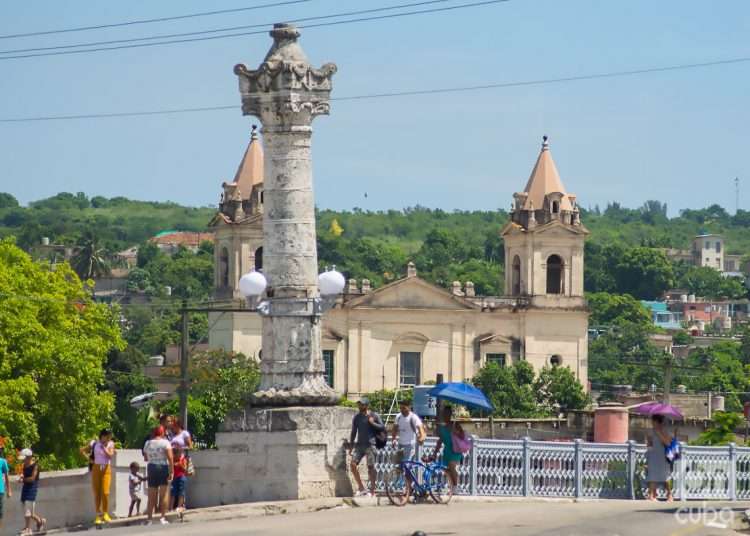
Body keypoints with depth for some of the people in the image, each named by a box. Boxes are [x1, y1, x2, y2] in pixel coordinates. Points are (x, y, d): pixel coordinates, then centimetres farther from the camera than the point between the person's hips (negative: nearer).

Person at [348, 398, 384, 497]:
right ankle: (361, 488, -1)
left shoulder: (374, 416, 0)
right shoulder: (357, 417, 11)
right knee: (353, 464, -9)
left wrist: (372, 423, -13)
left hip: (370, 445, -4)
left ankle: (372, 491, 4)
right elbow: (353, 432, 16)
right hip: (359, 444, 4)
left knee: (371, 467, -3)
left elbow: (383, 428, -1)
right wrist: (351, 446, 12)